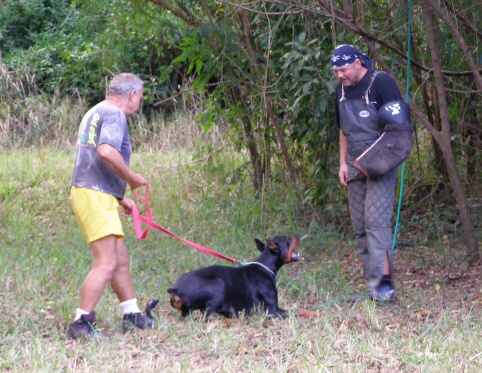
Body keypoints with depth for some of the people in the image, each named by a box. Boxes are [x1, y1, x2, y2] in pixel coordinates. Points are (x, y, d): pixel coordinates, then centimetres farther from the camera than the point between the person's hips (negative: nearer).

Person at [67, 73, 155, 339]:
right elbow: (106, 152, -28)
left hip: (90, 194, 11)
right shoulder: (114, 115, -10)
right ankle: (81, 324, -13)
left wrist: (119, 197, 27)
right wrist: (131, 177, -13)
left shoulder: (95, 113, 22)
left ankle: (131, 315, 25)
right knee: (106, 262, -12)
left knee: (121, 257, 17)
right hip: (95, 196, -11)